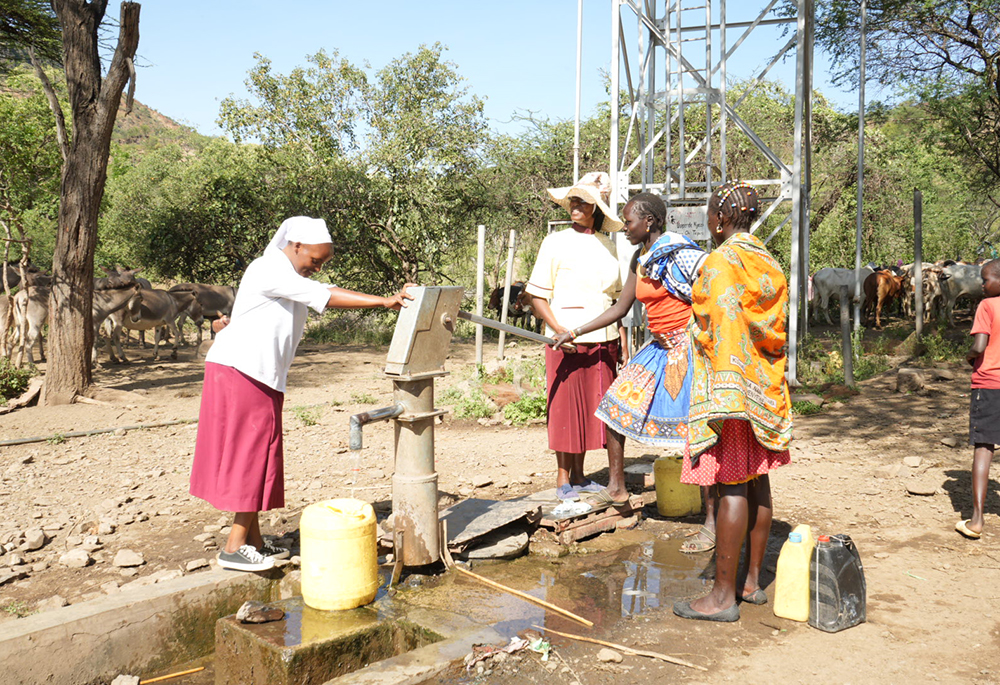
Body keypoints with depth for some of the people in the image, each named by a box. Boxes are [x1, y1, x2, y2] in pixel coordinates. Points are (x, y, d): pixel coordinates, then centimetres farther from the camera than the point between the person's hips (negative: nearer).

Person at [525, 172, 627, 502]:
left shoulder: (607, 246, 11)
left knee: (594, 407, 8)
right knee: (567, 407, 1)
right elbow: (537, 294, -4)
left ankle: (579, 477, 21)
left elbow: (616, 297, 16)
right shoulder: (556, 242, -2)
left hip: (604, 341, 4)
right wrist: (559, 330, -16)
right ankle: (563, 480, 14)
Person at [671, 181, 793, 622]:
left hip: (731, 383, -9)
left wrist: (721, 398, -19)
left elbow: (723, 330, -20)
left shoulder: (721, 262, -13)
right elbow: (777, 329, 15)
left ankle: (724, 595, 0)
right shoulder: (767, 264, 13)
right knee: (756, 480, 12)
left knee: (730, 485, -6)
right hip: (765, 386, 9)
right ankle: (753, 581, 21)